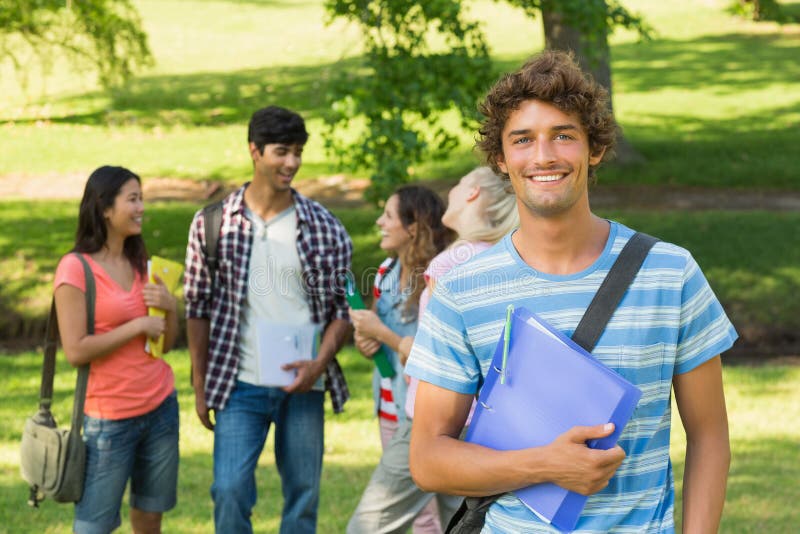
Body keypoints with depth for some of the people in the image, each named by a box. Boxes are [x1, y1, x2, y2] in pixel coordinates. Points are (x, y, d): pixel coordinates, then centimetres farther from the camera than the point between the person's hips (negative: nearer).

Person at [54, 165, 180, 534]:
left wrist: (169, 306, -7)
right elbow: (75, 351, -17)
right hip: (109, 418, -6)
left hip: (161, 407, 6)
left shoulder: (141, 264, 8)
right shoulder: (75, 268, -12)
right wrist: (136, 326, -15)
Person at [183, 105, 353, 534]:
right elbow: (198, 308, 3)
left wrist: (320, 363, -10)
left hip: (303, 385, 2)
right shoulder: (212, 224, -2)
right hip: (241, 385, -1)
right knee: (230, 493, -8)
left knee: (303, 495, 8)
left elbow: (343, 305, 5)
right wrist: (200, 386, 4)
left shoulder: (325, 228, 1)